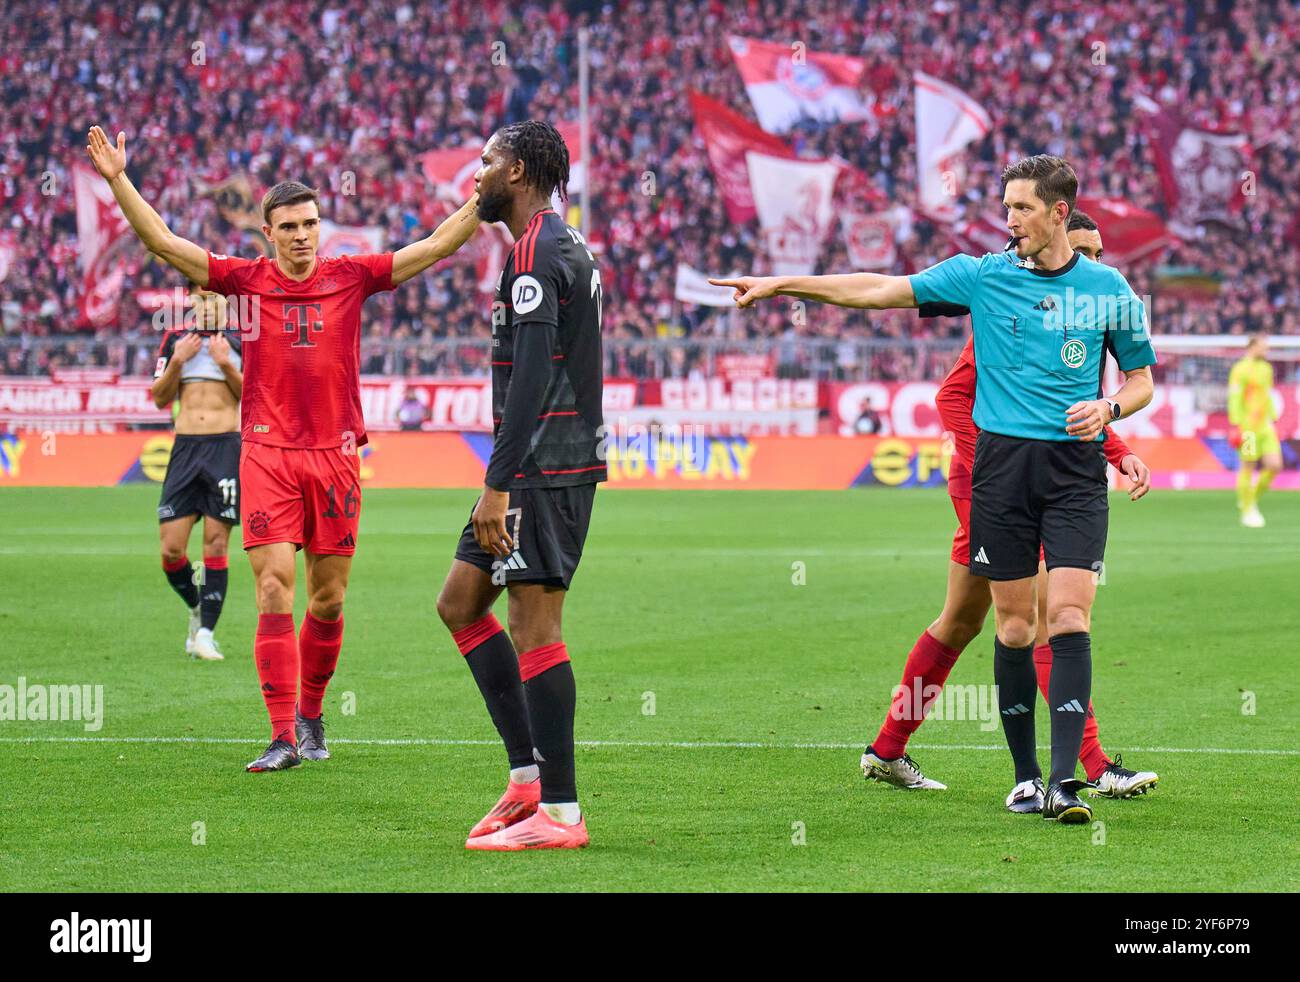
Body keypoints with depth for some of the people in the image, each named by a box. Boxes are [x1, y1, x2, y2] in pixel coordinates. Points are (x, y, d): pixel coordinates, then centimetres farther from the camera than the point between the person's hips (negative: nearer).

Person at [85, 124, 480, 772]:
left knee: (328, 599, 6)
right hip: (267, 454, -1)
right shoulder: (246, 280, 3)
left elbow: (438, 244, 7)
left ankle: (310, 712, 27)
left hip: (334, 452, 1)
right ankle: (284, 737, -10)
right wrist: (118, 181, -9)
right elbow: (163, 242, 0)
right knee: (274, 591, -9)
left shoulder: (351, 277, 5)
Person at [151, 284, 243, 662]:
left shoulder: (242, 340, 4)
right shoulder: (176, 339, 12)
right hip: (185, 446, 2)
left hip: (226, 446, -2)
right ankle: (197, 609, 23)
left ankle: (205, 632, 1)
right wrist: (178, 361, -4)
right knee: (170, 549, -3)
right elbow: (160, 399, 11)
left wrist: (226, 364, -12)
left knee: (216, 545, -6)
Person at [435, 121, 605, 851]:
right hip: (549, 467, 10)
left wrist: (499, 485, -23)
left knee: (534, 628, -8)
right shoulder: (564, 245, 19)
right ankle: (528, 774, 13)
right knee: (460, 604, 13)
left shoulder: (536, 251, -14)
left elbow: (531, 379, -21)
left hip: (544, 467, -10)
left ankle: (559, 813, -6)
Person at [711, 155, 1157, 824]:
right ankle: (1025, 774, 15)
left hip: (1076, 467, -1)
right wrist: (781, 284, -1)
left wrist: (1109, 406, -8)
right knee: (1014, 626, 2)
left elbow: (1142, 379, 15)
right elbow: (879, 291, 3)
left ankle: (1065, 780, -16)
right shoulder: (982, 276, 4)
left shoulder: (1109, 290, 5)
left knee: (1068, 619, -12)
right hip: (1001, 462, 1)